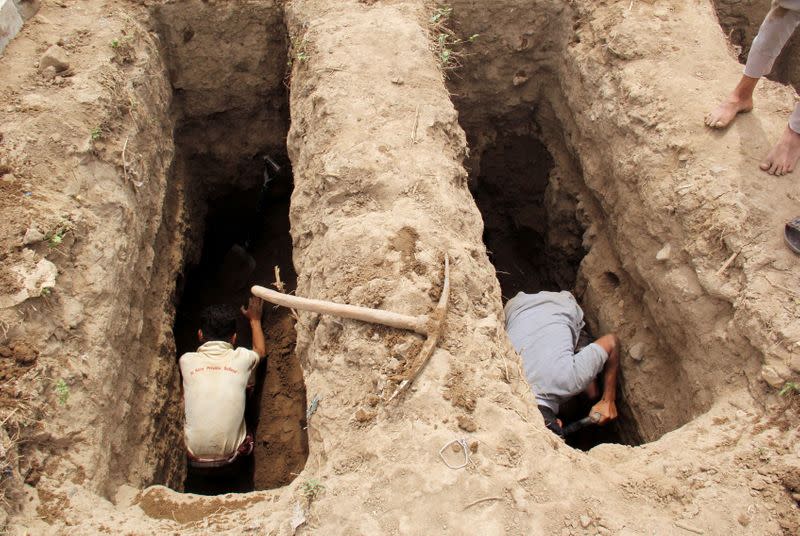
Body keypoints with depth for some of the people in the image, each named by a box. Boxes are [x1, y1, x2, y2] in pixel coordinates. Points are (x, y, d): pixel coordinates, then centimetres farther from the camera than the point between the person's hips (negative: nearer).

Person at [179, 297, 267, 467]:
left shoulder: (187, 360, -3)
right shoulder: (241, 359, -4)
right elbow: (261, 351, 22)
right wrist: (255, 320, 36)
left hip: (192, 455, 0)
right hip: (230, 455, 1)